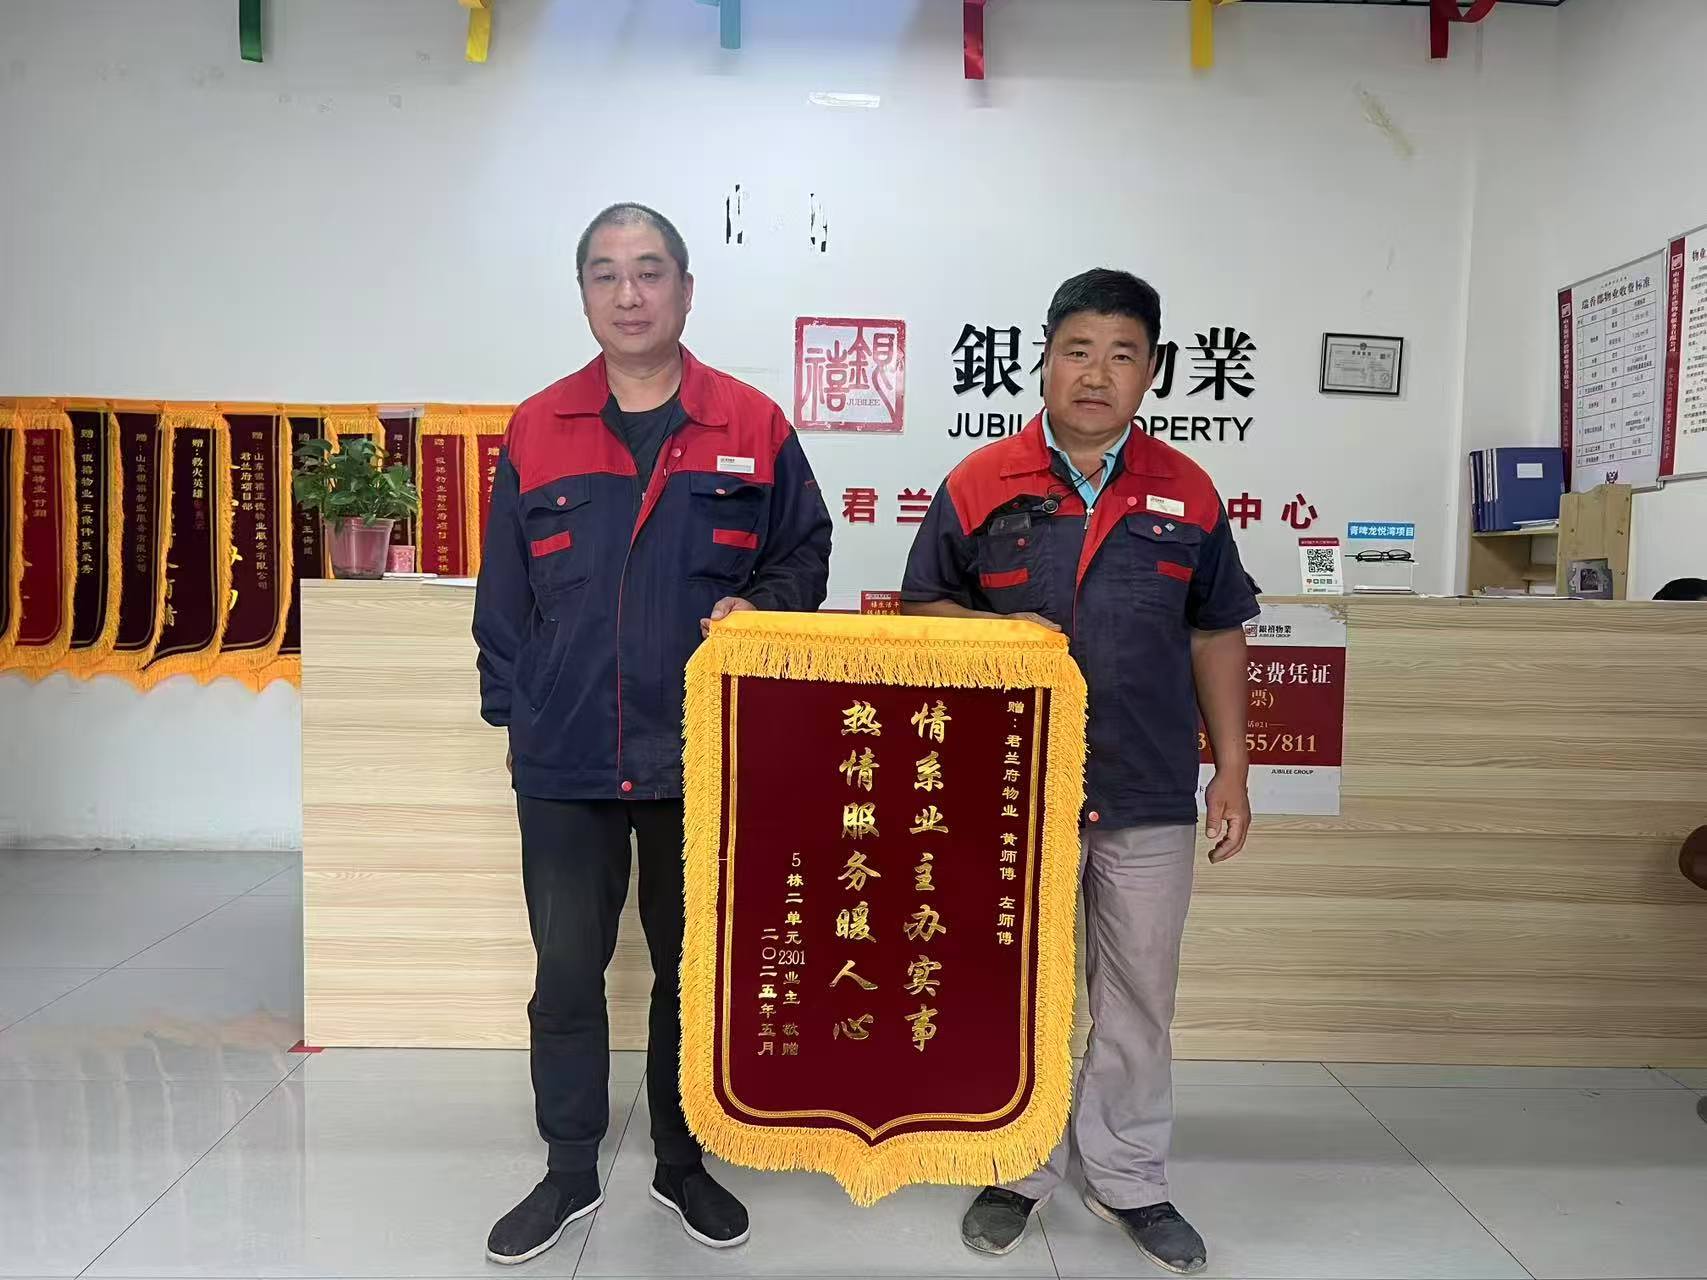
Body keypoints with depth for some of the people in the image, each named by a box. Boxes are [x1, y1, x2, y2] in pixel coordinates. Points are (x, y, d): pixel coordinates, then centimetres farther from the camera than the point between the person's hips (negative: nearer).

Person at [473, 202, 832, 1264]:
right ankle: (570, 1174, 31)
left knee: (694, 971, 14)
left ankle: (684, 1163, 34)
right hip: (565, 761, 1)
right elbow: (504, 594, 7)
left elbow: (806, 555, 8)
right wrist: (512, 707, 3)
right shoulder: (536, 431, 4)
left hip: (704, 757, 0)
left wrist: (758, 606, -12)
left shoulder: (752, 425, 0)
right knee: (567, 975, 11)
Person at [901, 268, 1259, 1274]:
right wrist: (1000, 629, -17)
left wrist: (1233, 768, 4)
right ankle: (1018, 1170, 32)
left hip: (1150, 788, 2)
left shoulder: (1187, 493, 3)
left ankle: (1130, 1178, 33)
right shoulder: (980, 485, -3)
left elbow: (1217, 635, 8)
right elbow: (923, 608, 4)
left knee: (1140, 992, 14)